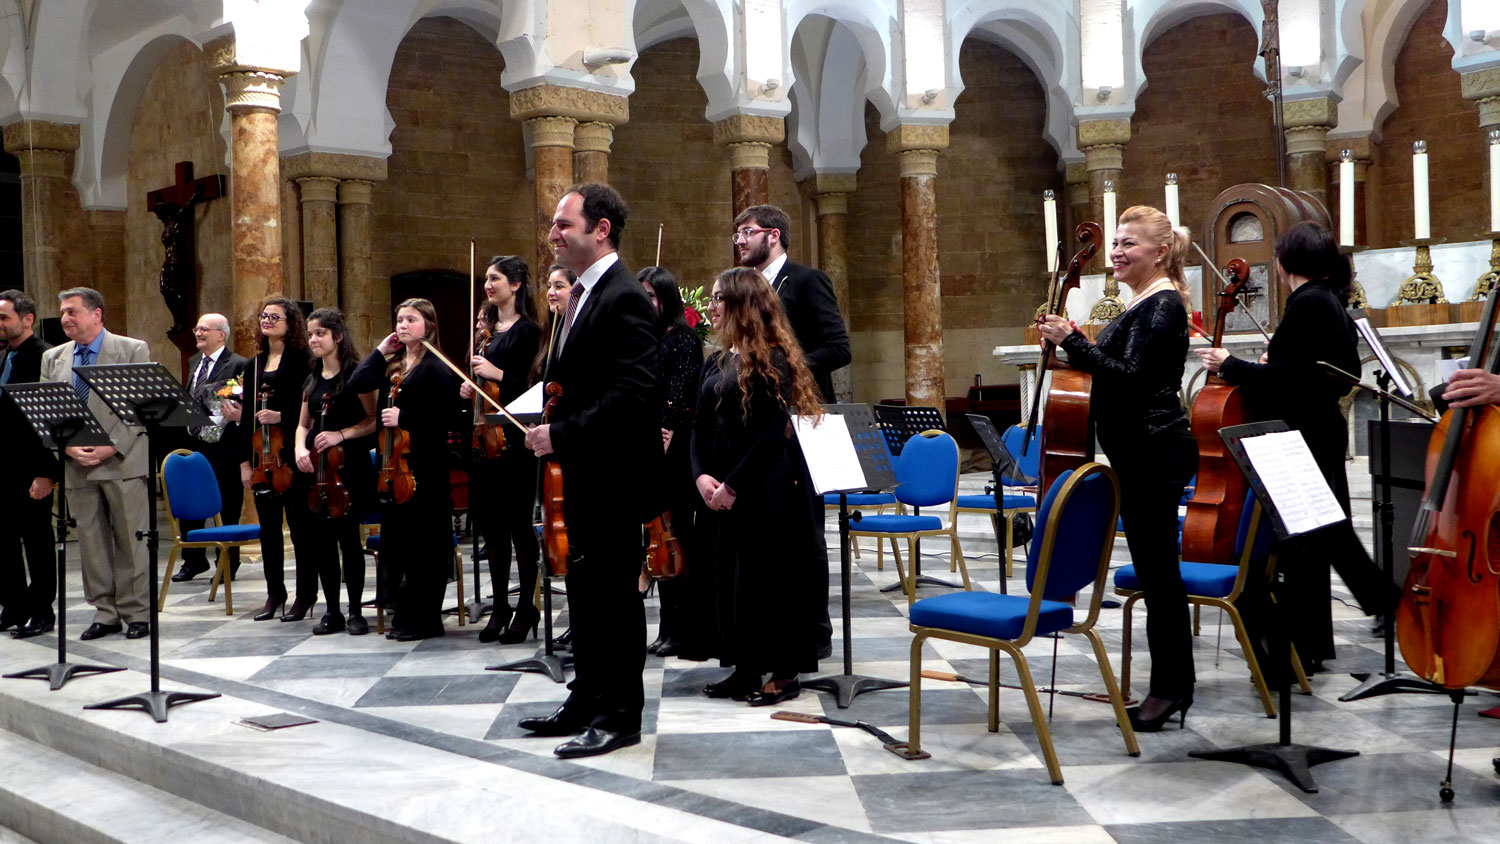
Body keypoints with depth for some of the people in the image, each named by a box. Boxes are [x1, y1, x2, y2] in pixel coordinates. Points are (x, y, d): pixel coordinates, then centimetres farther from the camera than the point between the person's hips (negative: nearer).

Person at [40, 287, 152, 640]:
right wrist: (68, 447, -7)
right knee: (91, 542, 7)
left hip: (122, 462, -4)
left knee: (129, 540, 1)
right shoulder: (53, 358, 13)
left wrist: (110, 447, -14)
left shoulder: (133, 350, 0)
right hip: (77, 466, 4)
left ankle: (137, 614, 9)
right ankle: (105, 614, 15)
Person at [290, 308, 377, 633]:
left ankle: (355, 611, 3)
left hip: (349, 466, -6)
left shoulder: (356, 374, -3)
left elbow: (373, 420, -7)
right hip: (315, 466, 6)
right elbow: (303, 425, 20)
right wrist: (299, 448, 1)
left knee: (348, 537, -7)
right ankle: (332, 611, 14)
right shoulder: (311, 380, 16)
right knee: (320, 539, 5)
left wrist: (341, 434, -19)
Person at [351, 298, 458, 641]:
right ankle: (404, 615, 22)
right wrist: (381, 352, 4)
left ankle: (425, 619, 7)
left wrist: (404, 418, -17)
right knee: (397, 540, 12)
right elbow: (357, 384, 5)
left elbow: (445, 417, -15)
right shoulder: (394, 365, 15)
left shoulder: (435, 367, -7)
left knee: (423, 542, -1)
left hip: (424, 465, -8)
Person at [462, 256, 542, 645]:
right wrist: (468, 388, 3)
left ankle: (526, 608, 9)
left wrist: (497, 374, -22)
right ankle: (500, 607, 19)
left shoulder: (526, 330, -6)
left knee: (518, 524, -1)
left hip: (513, 438, -7)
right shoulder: (488, 329, 15)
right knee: (491, 525, 10)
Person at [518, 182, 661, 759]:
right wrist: (552, 433, 7)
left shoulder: (624, 299, -17)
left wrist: (562, 434, -22)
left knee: (613, 593, -1)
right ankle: (586, 701, 29)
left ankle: (620, 716, 11)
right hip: (582, 476, 10)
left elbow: (633, 393, -25)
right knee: (585, 590, 17)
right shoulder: (582, 296, 15)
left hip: (614, 476, -10)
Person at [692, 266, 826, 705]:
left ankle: (785, 672, 11)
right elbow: (700, 426, 11)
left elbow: (773, 431, -17)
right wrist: (702, 475, -6)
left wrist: (733, 485, -18)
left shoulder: (771, 360, -11)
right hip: (723, 492, 7)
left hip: (768, 490, -7)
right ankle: (746, 667, 23)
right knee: (733, 574, 11)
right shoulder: (716, 363, 12)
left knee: (773, 575, 0)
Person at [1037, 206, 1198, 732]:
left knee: (1158, 569, -4)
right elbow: (1118, 370, 19)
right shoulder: (1142, 302, 17)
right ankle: (1174, 684, 22)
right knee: (1156, 569, 13)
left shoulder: (1162, 304, -13)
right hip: (1140, 453, 10)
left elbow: (1131, 378, -22)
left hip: (1155, 454, -10)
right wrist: (1074, 343, 9)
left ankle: (1170, 688, 5)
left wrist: (1072, 342, -22)